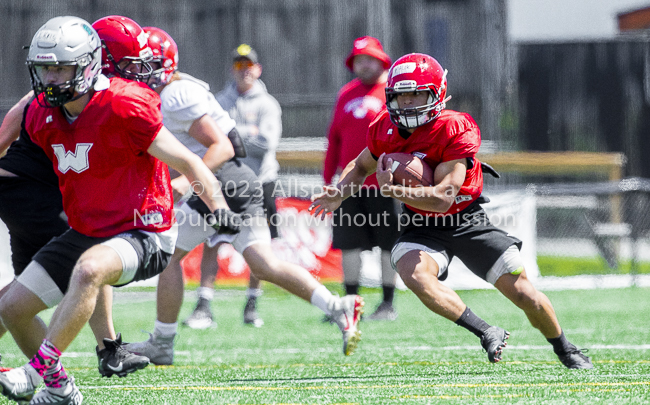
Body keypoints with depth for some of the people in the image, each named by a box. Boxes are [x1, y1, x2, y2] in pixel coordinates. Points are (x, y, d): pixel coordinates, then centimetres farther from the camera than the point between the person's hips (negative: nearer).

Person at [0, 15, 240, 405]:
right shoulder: (42, 116, 0)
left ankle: (37, 370, -35)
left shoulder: (123, 107, -21)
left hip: (142, 235, -8)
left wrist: (218, 205, -28)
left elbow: (187, 162, -17)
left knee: (89, 268, -39)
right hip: (85, 234, 8)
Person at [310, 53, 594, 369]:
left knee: (523, 293, -3)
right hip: (421, 227, 3)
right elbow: (361, 166, 14)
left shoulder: (456, 131, -23)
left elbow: (442, 198, -30)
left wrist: (392, 190, -40)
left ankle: (566, 352, 25)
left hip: (467, 222, -3)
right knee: (415, 275, -33)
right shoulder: (385, 130, -7)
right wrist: (338, 194, -5)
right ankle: (486, 332, -24)